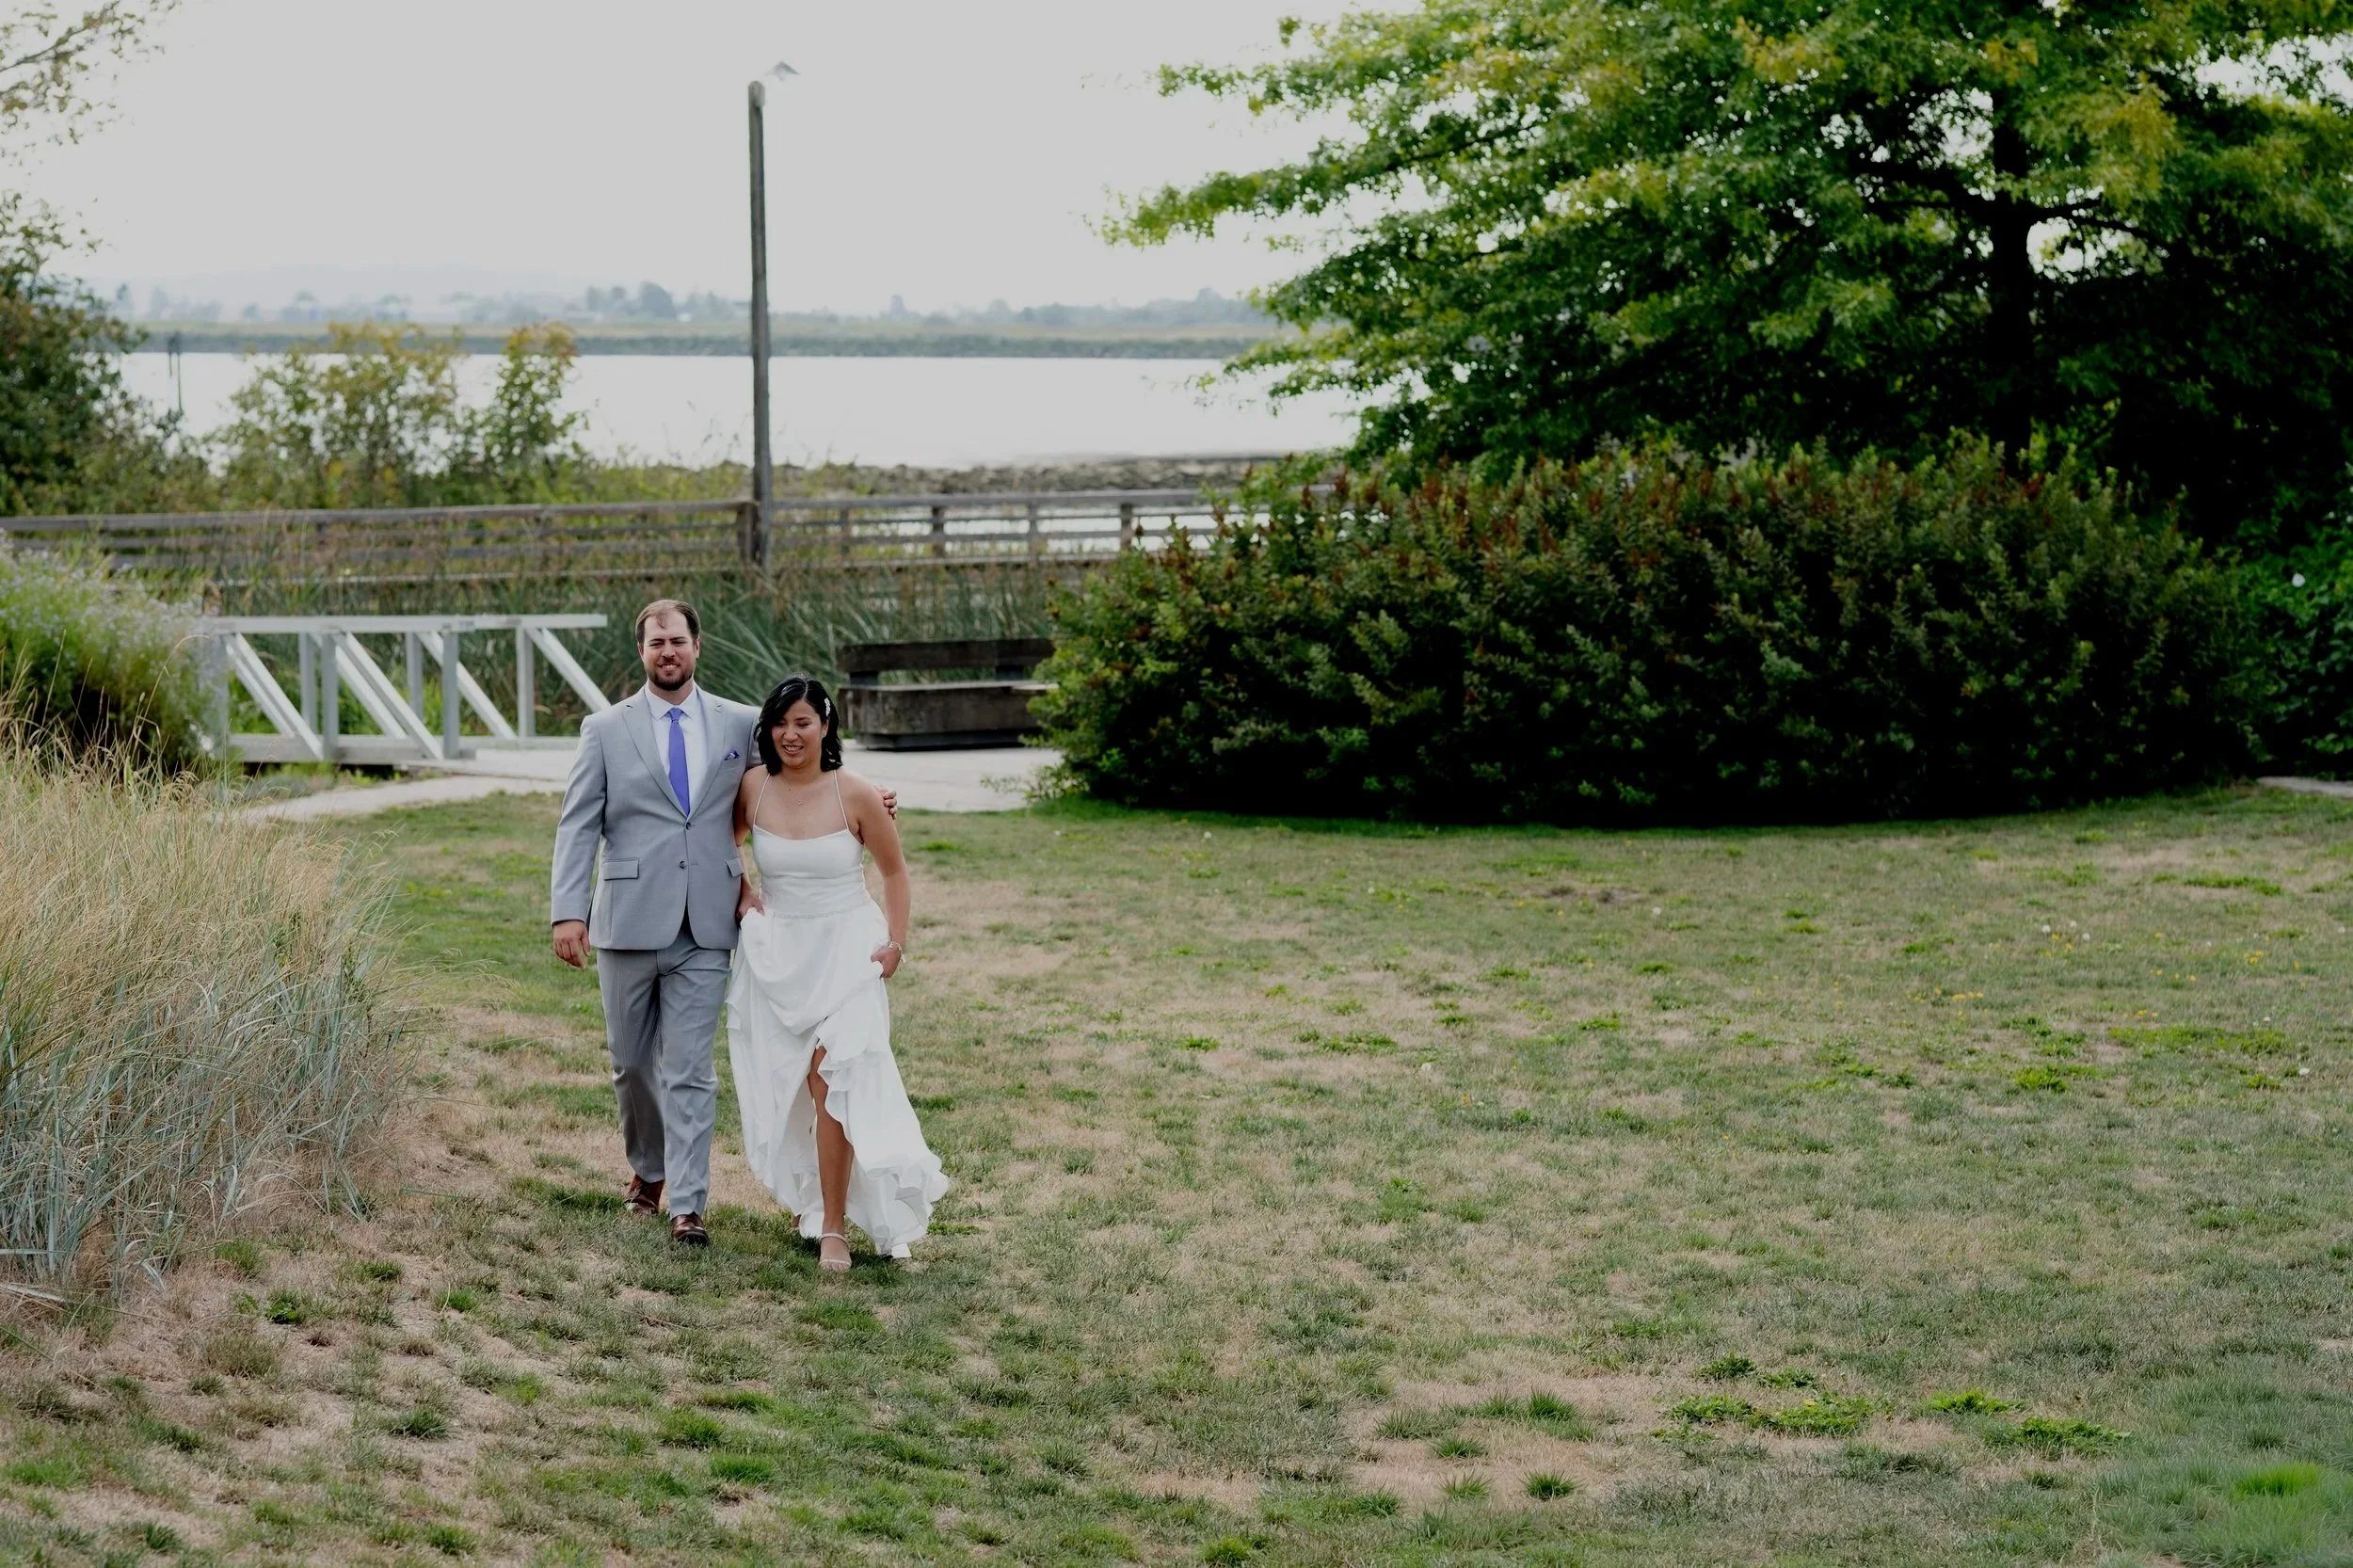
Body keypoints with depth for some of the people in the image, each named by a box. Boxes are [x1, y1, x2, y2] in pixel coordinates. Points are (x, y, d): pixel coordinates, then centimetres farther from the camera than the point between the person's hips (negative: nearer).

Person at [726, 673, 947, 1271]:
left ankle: (834, 1228, -9)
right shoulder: (752, 789, -4)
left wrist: (896, 943, -2)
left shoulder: (856, 796, -11)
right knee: (787, 1085, 7)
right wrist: (739, 893, 5)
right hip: (776, 951, 3)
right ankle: (819, 1194, 29)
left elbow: (893, 869, 3)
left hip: (846, 950, -3)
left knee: (830, 1079, -13)